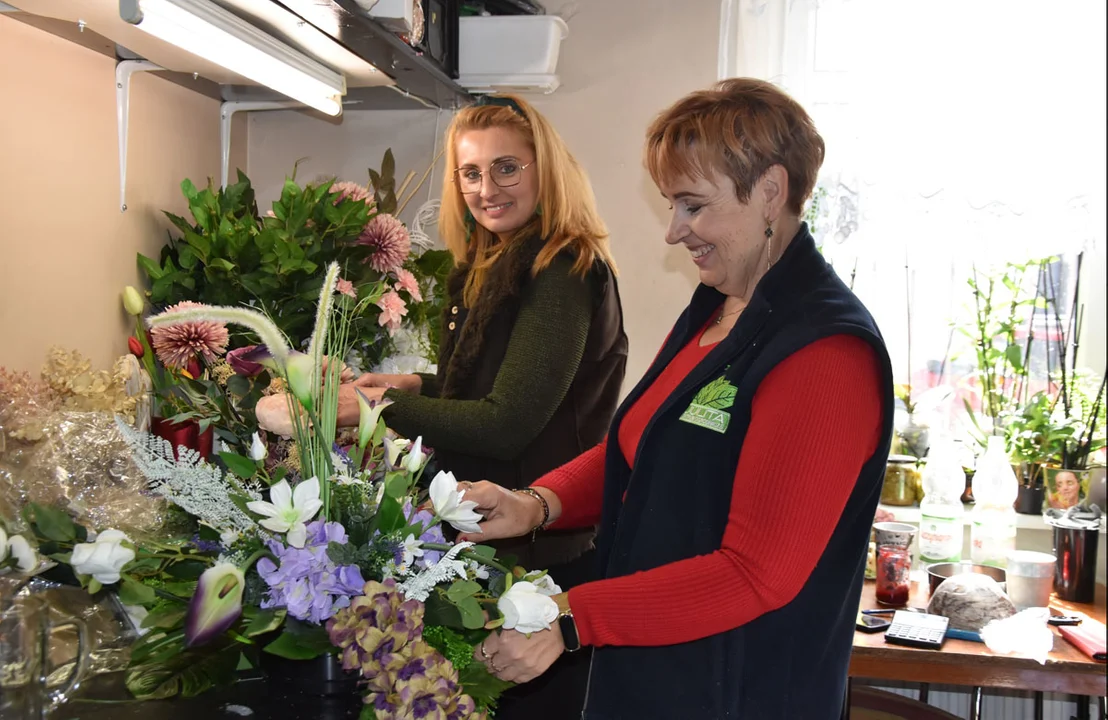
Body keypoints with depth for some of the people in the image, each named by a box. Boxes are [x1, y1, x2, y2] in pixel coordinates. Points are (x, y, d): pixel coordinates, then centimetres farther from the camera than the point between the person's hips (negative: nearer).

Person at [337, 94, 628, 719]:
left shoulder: (563, 274, -20)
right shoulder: (499, 264, 11)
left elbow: (506, 423, -23)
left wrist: (385, 407, -14)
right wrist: (415, 386, 6)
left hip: (543, 550, -9)